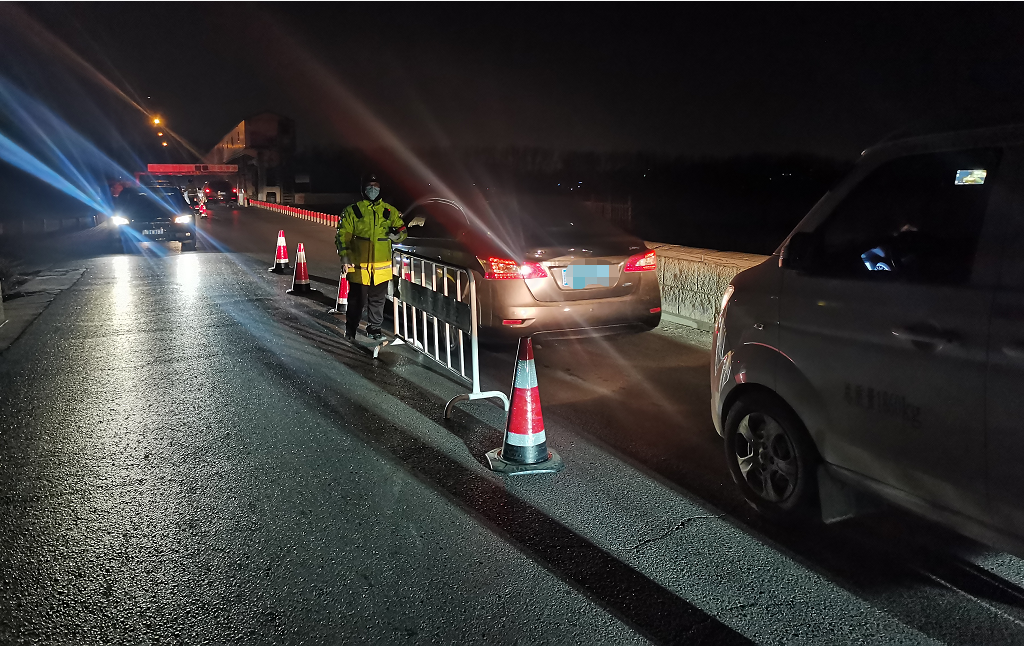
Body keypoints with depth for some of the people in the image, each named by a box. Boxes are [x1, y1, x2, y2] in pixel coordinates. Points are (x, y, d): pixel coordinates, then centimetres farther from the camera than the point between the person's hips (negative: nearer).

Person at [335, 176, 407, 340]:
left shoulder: (390, 211, 8)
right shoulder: (352, 210, 2)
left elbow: (401, 229, 13)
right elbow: (342, 234, 1)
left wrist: (397, 234, -12)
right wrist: (344, 256, -9)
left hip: (381, 266, 3)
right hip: (358, 265, -2)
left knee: (378, 299, 12)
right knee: (357, 299, 4)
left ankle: (374, 328, 26)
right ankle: (351, 328, 21)